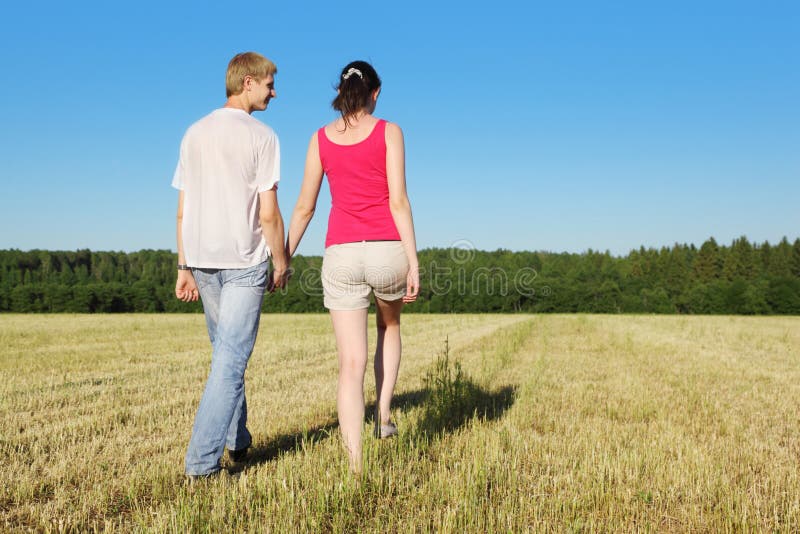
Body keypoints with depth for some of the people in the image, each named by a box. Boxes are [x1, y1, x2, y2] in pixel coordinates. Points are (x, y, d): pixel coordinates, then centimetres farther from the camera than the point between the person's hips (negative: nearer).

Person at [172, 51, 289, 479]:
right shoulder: (261, 136, -7)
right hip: (244, 261, -6)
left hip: (202, 261, 6)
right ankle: (202, 461, -4)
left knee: (225, 352, 19)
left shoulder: (194, 134, 11)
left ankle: (236, 440, 29)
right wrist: (281, 263, 1)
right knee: (231, 360, -3)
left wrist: (185, 267, 14)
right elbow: (269, 212, -11)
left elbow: (182, 210, 10)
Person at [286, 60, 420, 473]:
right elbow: (398, 201, -8)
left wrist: (284, 258, 18)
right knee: (389, 327, 30)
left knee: (351, 365, 2)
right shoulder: (389, 132, 0)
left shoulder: (321, 138, 8)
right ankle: (383, 415, 21)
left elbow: (304, 208, 8)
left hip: (342, 255, 1)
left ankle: (355, 464, -4)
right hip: (387, 251, -1)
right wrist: (414, 263, -8)